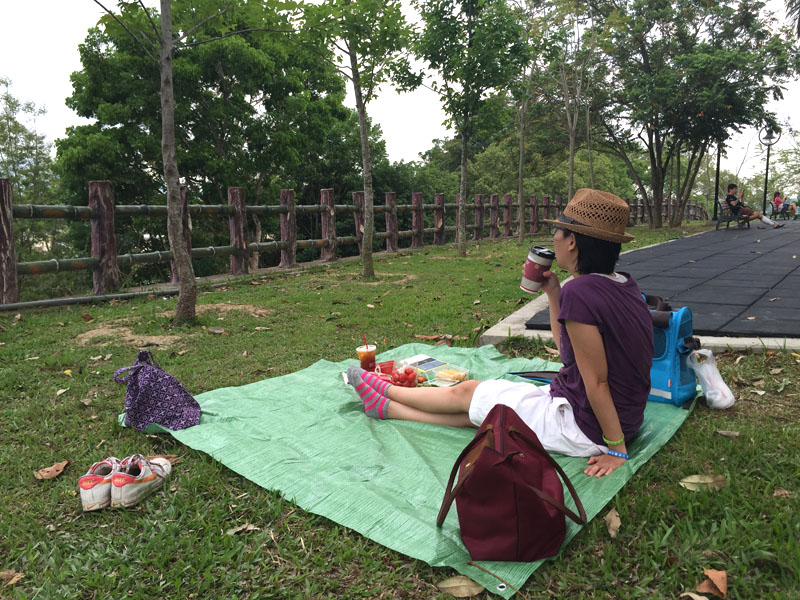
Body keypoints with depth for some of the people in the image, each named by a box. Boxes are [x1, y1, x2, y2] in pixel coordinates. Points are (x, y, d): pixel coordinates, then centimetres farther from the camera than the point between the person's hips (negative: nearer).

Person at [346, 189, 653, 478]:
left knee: (467, 392, 8)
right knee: (472, 412, 13)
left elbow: (596, 382, -23)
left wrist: (616, 448, -14)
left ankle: (383, 390, 30)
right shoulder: (623, 285, 2)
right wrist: (553, 293, 6)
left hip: (585, 427, -8)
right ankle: (384, 407, 27)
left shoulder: (580, 292, -27)